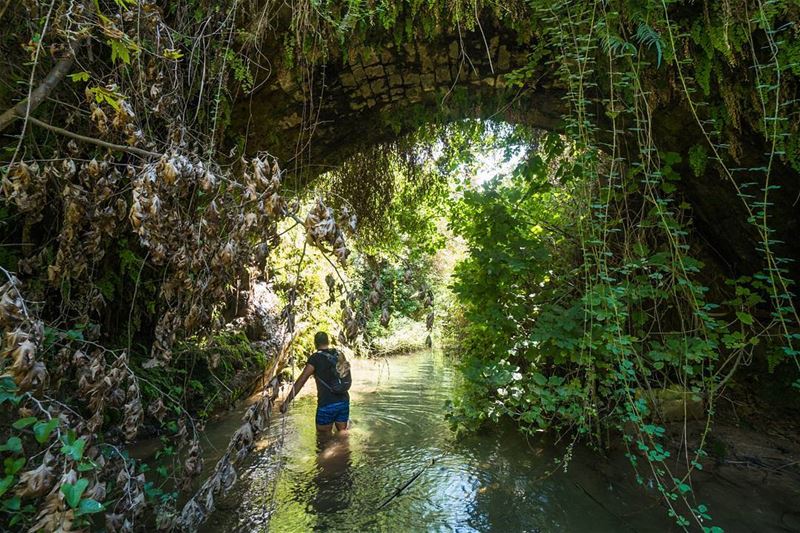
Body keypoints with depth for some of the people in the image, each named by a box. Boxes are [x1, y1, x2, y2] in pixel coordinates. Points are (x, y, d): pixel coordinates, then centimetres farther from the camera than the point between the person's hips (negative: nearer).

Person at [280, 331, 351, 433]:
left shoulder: (316, 358, -10)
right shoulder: (340, 354, 5)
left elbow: (301, 381, -14)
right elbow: (349, 378, 15)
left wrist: (287, 402, -11)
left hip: (327, 405, -5)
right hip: (344, 402, 5)